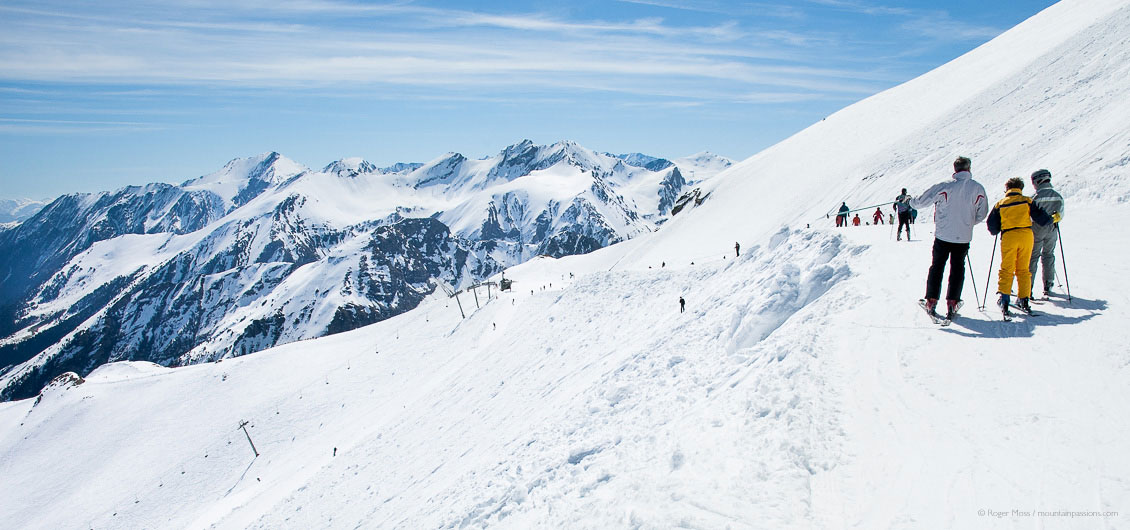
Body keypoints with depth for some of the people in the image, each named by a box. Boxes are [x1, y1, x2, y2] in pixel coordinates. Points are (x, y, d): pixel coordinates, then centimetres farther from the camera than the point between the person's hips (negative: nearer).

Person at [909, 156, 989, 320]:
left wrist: (912, 202, 14)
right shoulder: (978, 189, -4)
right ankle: (952, 304, 9)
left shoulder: (945, 186, -12)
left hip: (943, 235, -1)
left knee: (936, 267, 11)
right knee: (957, 269, 12)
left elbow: (922, 201, -8)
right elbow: (982, 214, 5)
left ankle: (931, 302, 10)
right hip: (964, 237, 1)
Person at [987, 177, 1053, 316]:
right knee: (1023, 269, 10)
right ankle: (1023, 299, 9)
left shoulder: (1000, 204, 7)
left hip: (1008, 237, -1)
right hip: (1026, 235, 1)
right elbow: (1040, 218, 7)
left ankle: (1003, 298, -7)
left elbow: (992, 227, 6)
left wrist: (995, 231, 27)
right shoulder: (1027, 201, 6)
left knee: (1006, 269, 5)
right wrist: (1051, 219, 27)